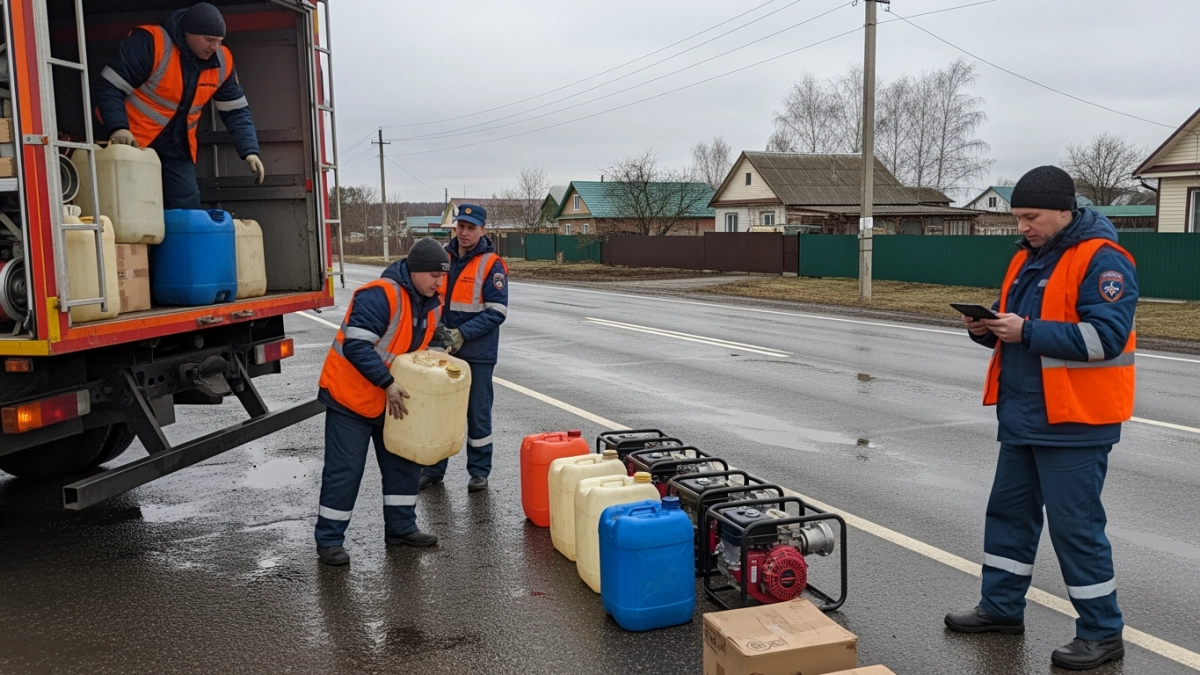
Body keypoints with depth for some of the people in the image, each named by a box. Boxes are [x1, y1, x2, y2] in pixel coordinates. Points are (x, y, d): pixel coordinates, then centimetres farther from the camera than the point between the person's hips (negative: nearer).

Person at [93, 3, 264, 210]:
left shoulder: (222, 62, -2)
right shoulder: (151, 42, -19)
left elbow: (236, 111, 4)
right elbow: (108, 87, -18)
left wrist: (250, 151, -10)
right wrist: (118, 127, -33)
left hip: (177, 149, 5)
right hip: (133, 143, -5)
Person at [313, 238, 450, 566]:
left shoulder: (432, 305, 3)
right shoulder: (379, 295, -25)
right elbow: (356, 345, -30)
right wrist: (387, 383, -29)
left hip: (392, 400, 8)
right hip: (351, 396, -8)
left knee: (404, 462, 13)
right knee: (344, 469, -3)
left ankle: (401, 527, 27)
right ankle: (329, 540, 9)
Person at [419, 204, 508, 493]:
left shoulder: (492, 264, -10)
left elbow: (496, 312, -15)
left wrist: (462, 334, -22)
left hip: (477, 354, -4)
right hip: (442, 351, 4)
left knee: (478, 414, 6)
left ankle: (479, 471, 21)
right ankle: (434, 468, 27)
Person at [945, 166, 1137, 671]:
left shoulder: (1101, 260, -14)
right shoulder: (1027, 258, 12)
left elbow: (1105, 335, -24)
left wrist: (1027, 332, -26)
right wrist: (987, 328, -3)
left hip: (1073, 421, -9)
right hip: (1023, 417, 9)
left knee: (1075, 524, -2)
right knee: (1009, 511, 15)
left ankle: (1102, 632, 13)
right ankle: (1001, 606, 28)